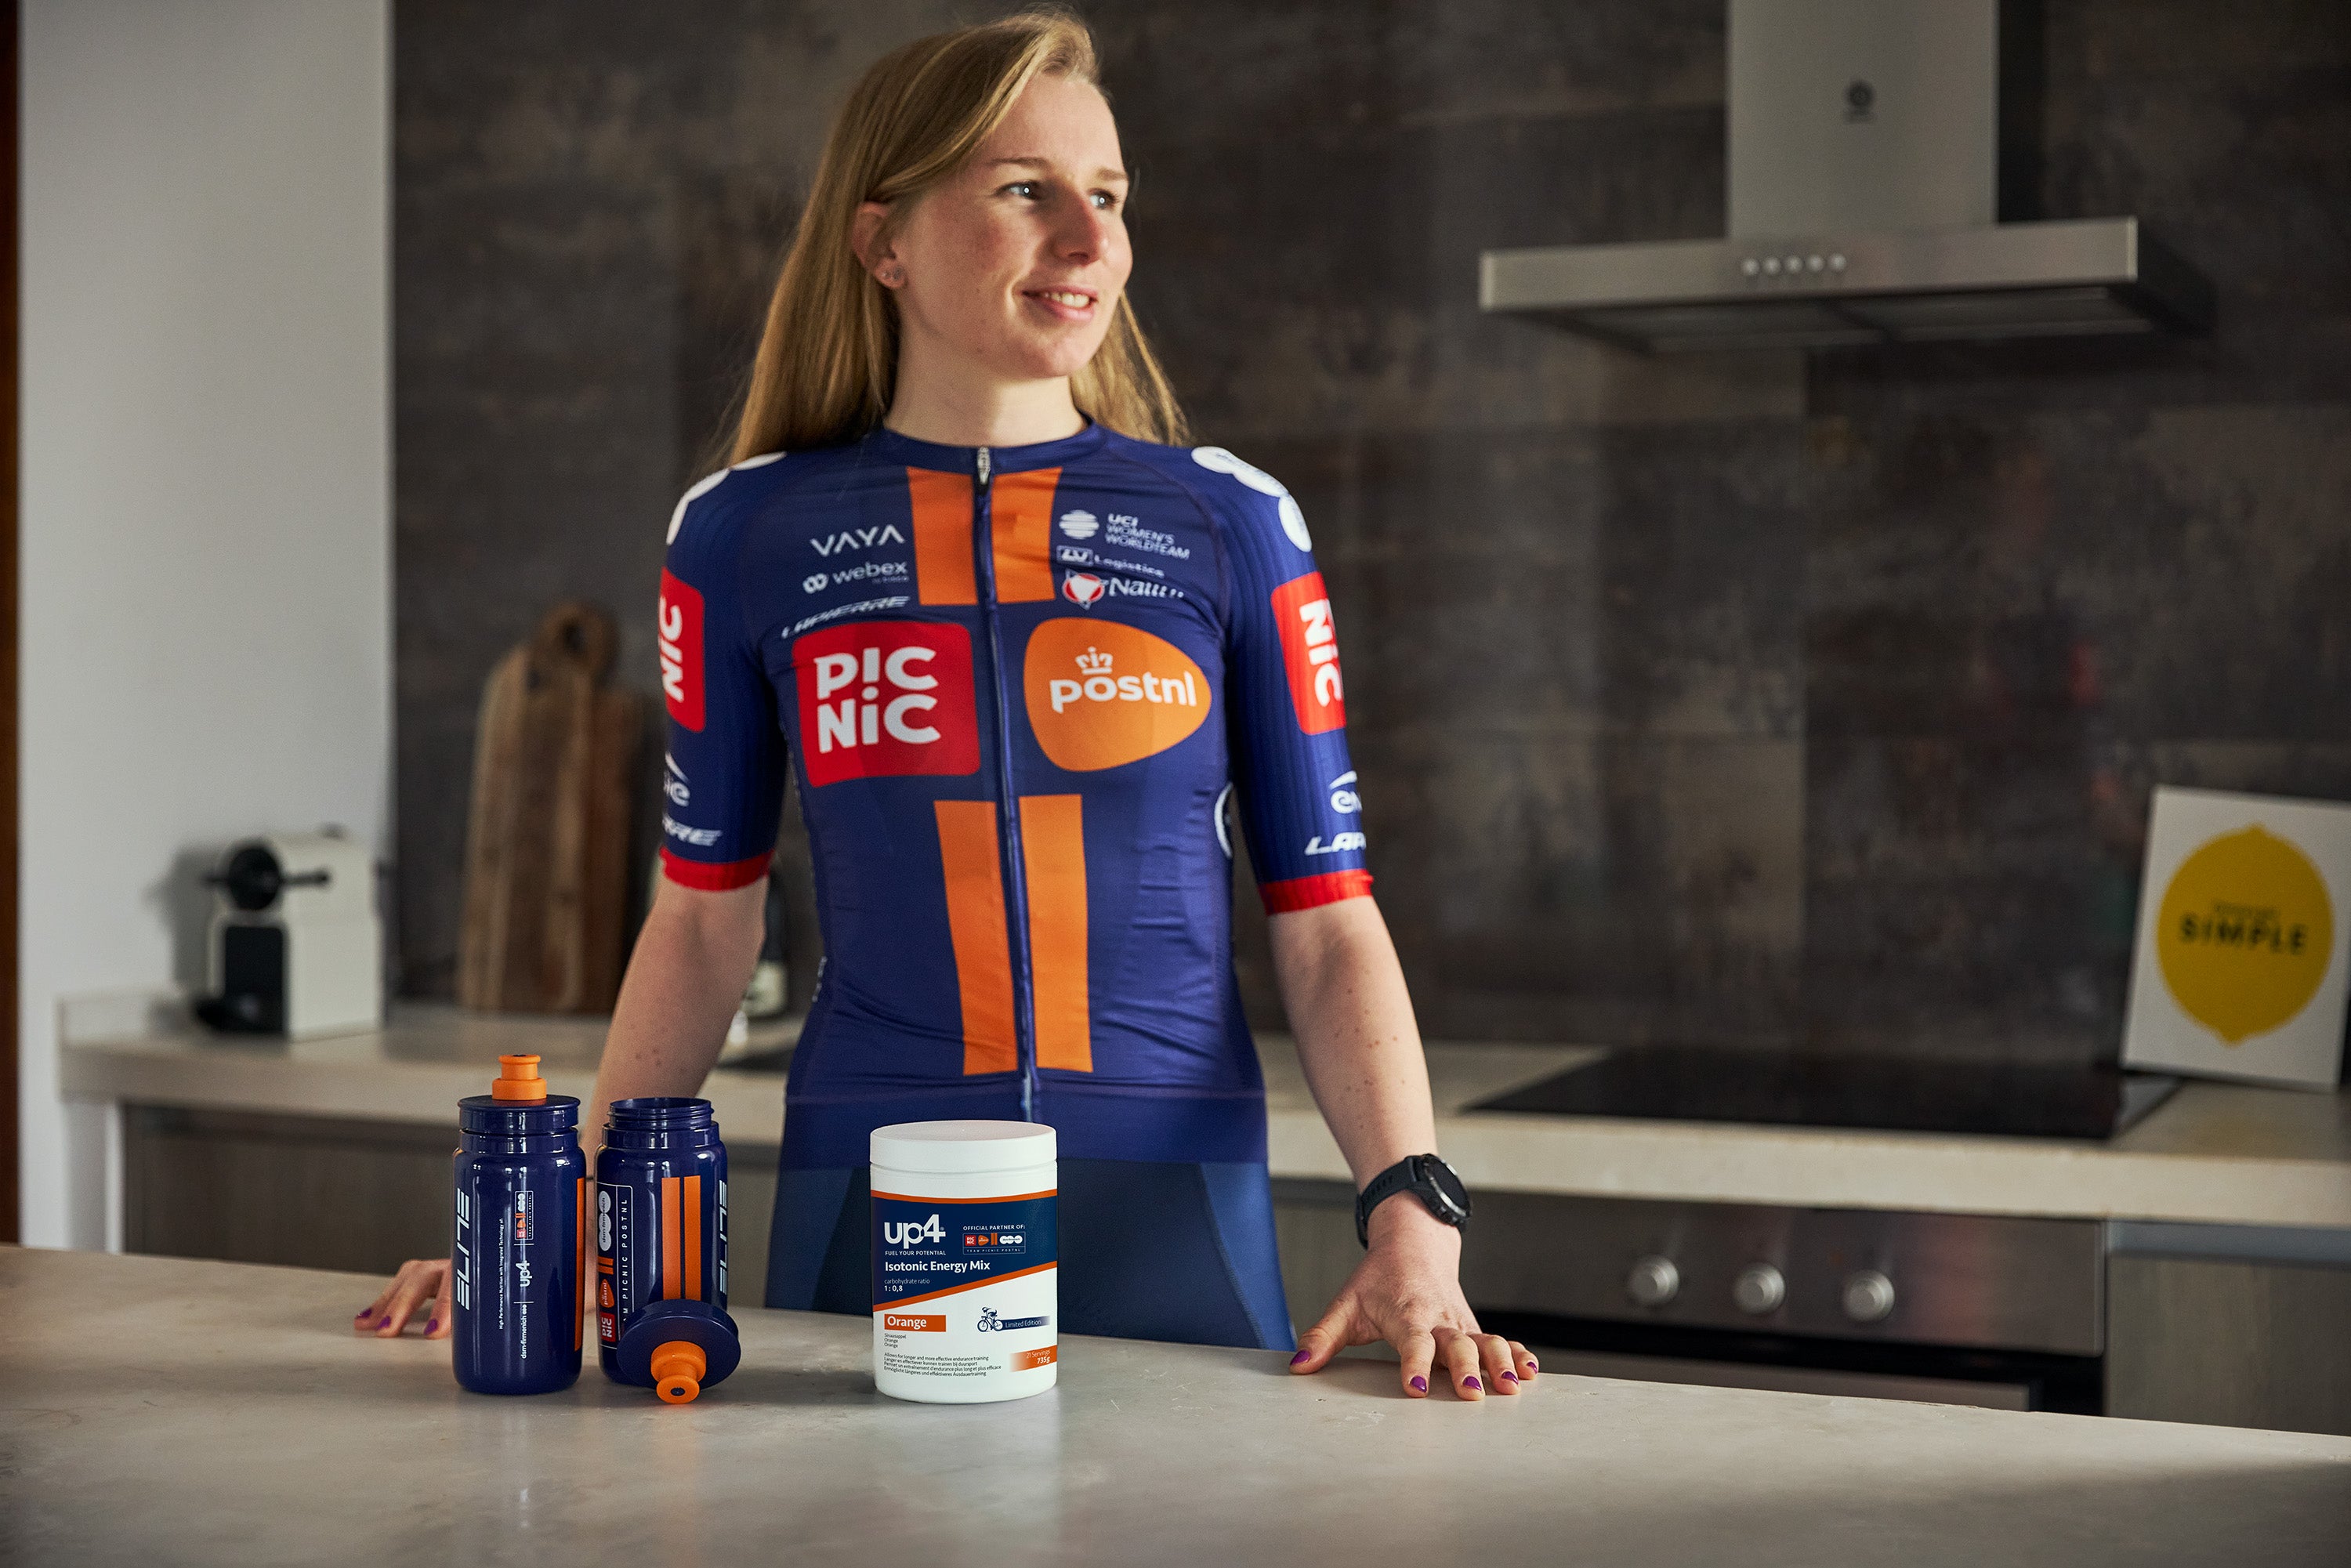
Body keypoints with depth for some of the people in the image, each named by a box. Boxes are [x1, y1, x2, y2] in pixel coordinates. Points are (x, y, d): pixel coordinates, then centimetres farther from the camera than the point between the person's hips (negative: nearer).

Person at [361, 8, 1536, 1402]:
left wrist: (1412, 1212, -14)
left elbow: (1328, 925, 0)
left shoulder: (1231, 526, 2)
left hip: (1171, 1212, 0)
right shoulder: (745, 538, 3)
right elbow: (706, 923, 9)